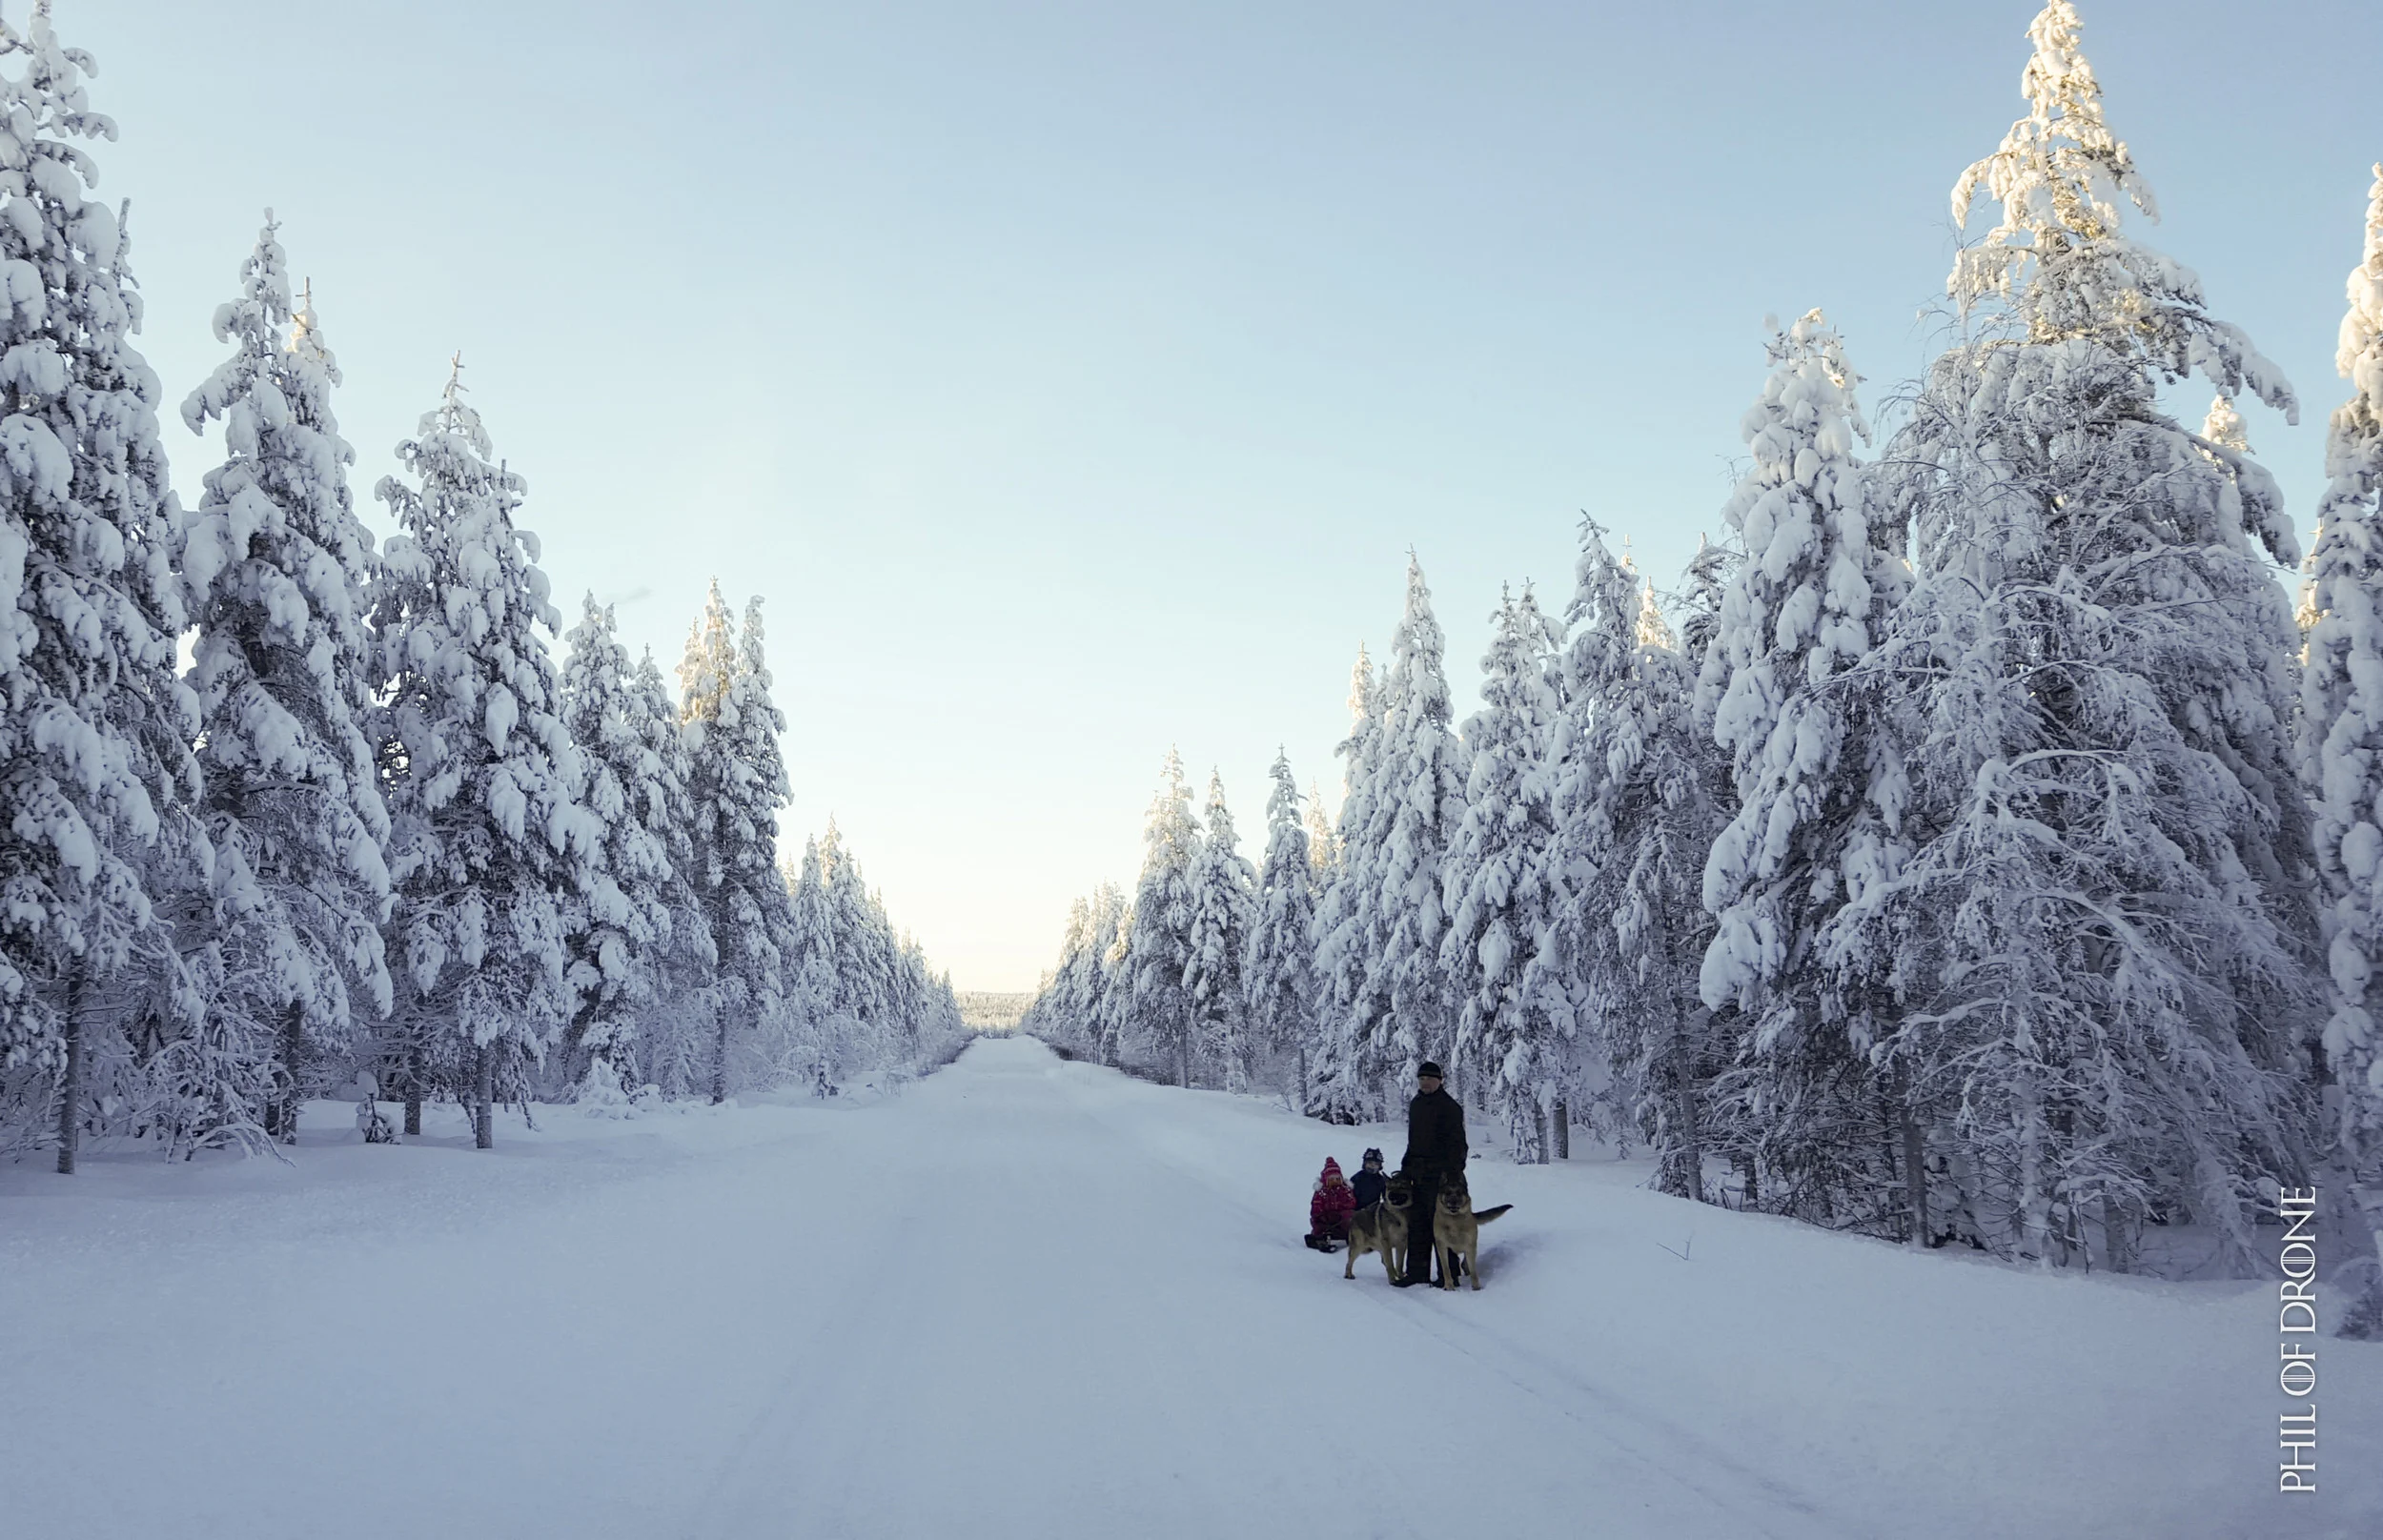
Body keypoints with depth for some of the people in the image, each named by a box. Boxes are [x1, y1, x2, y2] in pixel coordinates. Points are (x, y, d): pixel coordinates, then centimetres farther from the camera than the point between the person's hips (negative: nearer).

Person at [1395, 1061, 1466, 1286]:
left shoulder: (1449, 1106, -9)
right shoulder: (1416, 1105, 17)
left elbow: (1457, 1143, -13)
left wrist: (1449, 1171, -20)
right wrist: (1406, 1167, 19)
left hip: (1440, 1175, -8)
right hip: (1420, 1175, 8)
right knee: (1417, 1224, 8)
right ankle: (1417, 1272, 14)